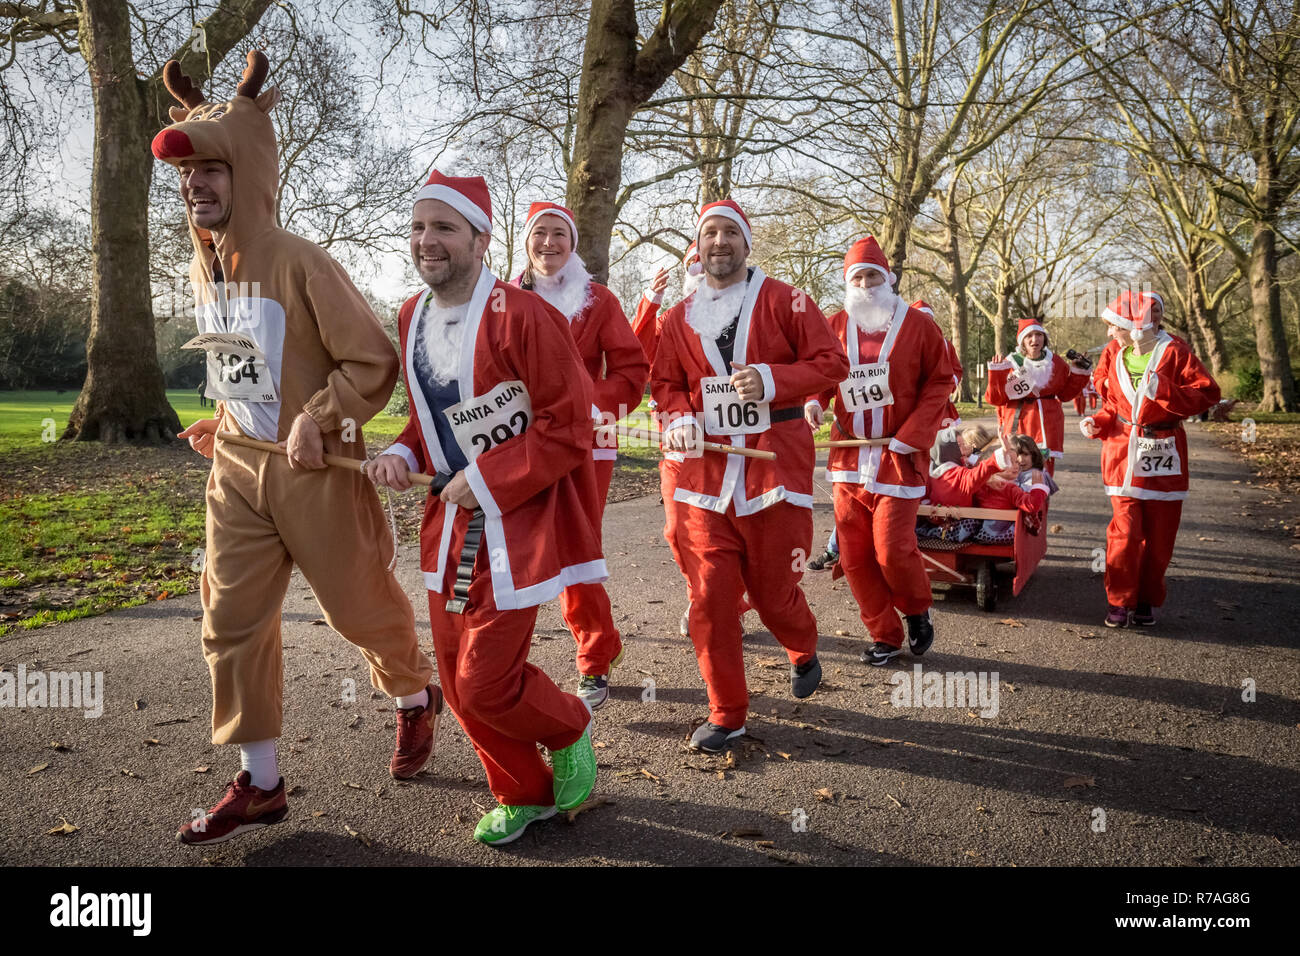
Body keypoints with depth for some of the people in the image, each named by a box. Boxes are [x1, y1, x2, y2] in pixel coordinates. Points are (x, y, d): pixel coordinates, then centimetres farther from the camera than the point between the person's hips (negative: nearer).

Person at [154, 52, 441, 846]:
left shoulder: (300, 263, -16)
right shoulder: (204, 267, 7)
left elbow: (374, 362, -15)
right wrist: (225, 420, 11)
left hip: (317, 471, -7)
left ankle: (415, 699, 39)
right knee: (232, 621, 6)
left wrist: (314, 421, -24)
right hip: (238, 468, 7)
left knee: (361, 604, 9)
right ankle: (260, 784, 19)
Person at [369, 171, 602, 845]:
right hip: (450, 519, 8)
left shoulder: (522, 316, -17)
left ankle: (569, 730, 27)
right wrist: (403, 455, -1)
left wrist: (485, 479, -18)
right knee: (458, 681, 13)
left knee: (485, 685, -7)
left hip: (518, 522, -7)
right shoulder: (411, 317, 6)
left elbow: (569, 430, -16)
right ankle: (525, 794, 35)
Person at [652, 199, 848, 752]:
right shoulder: (680, 317, 12)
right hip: (706, 468, 3)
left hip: (775, 463, -3)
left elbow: (830, 363, -3)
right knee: (709, 593, -1)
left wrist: (770, 379, -18)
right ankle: (727, 713, 15)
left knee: (773, 590, 6)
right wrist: (679, 419, -5)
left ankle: (803, 652, 43)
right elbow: (665, 383, 17)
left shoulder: (784, 301, 1)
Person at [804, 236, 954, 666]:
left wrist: (912, 435, -11)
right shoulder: (834, 326, 7)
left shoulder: (917, 325, 0)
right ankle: (884, 636, 20)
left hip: (897, 457, -3)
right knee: (854, 553, 4)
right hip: (849, 453, 4)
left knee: (892, 549, -10)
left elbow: (939, 382, 0)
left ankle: (918, 611, 23)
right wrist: (813, 401, -10)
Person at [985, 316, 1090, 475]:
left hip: (1047, 428, 3)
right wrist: (996, 373, -14)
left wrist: (1078, 372, 9)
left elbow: (1065, 393, 19)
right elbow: (995, 398, -3)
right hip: (1019, 425, -3)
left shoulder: (1055, 362, 9)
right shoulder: (1010, 364, -1)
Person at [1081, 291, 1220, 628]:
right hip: (1123, 451, 2)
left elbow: (1207, 393, -11)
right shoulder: (1113, 354, 5)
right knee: (1125, 530, -7)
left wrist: (1162, 391, -22)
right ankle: (1120, 601, 4)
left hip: (1164, 454, -1)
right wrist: (1098, 423, -3)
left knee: (1159, 534, 6)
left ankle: (1147, 601, 19)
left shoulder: (1173, 351, -6)